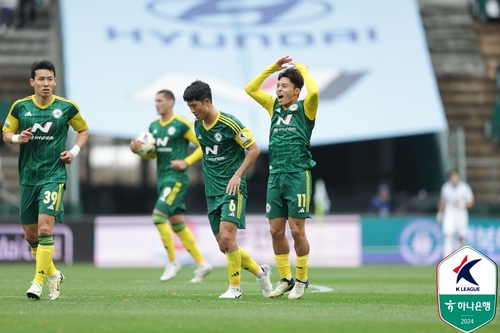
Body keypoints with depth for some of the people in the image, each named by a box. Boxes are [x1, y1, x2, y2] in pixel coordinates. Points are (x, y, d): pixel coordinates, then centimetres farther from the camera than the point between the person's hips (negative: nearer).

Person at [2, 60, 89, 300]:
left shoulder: (67, 107, -2)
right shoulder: (20, 107, 2)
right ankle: (53, 274, 28)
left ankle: (38, 281, -13)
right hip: (28, 177, 3)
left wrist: (75, 151, -2)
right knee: (30, 234, 7)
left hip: (53, 175, -3)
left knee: (45, 228, -18)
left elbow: (83, 130, 14)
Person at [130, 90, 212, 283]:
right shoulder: (154, 126, 12)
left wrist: (186, 162, -16)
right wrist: (137, 149, 1)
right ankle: (201, 264, 18)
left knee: (158, 215, -17)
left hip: (176, 178, -8)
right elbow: (152, 153, 20)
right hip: (162, 178, 8)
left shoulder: (181, 125, -10)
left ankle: (172, 262, -5)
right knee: (177, 223, 10)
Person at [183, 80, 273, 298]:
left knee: (227, 237, -18)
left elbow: (254, 150, -10)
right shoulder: (198, 125, 7)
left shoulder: (229, 124, -15)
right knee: (223, 245, 5)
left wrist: (238, 174, -17)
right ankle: (260, 272, 24)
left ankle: (234, 287, -5)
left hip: (232, 190, -7)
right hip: (212, 192, 7)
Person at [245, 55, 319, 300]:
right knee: (276, 230, 5)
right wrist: (274, 67, 10)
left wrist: (302, 69, -8)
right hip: (275, 176, 6)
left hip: (297, 176, -5)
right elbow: (250, 89, 16)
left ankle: (302, 280, 8)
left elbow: (313, 92, -24)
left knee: (297, 231, -4)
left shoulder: (305, 108, -3)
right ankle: (285, 279, 15)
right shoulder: (274, 106, 12)